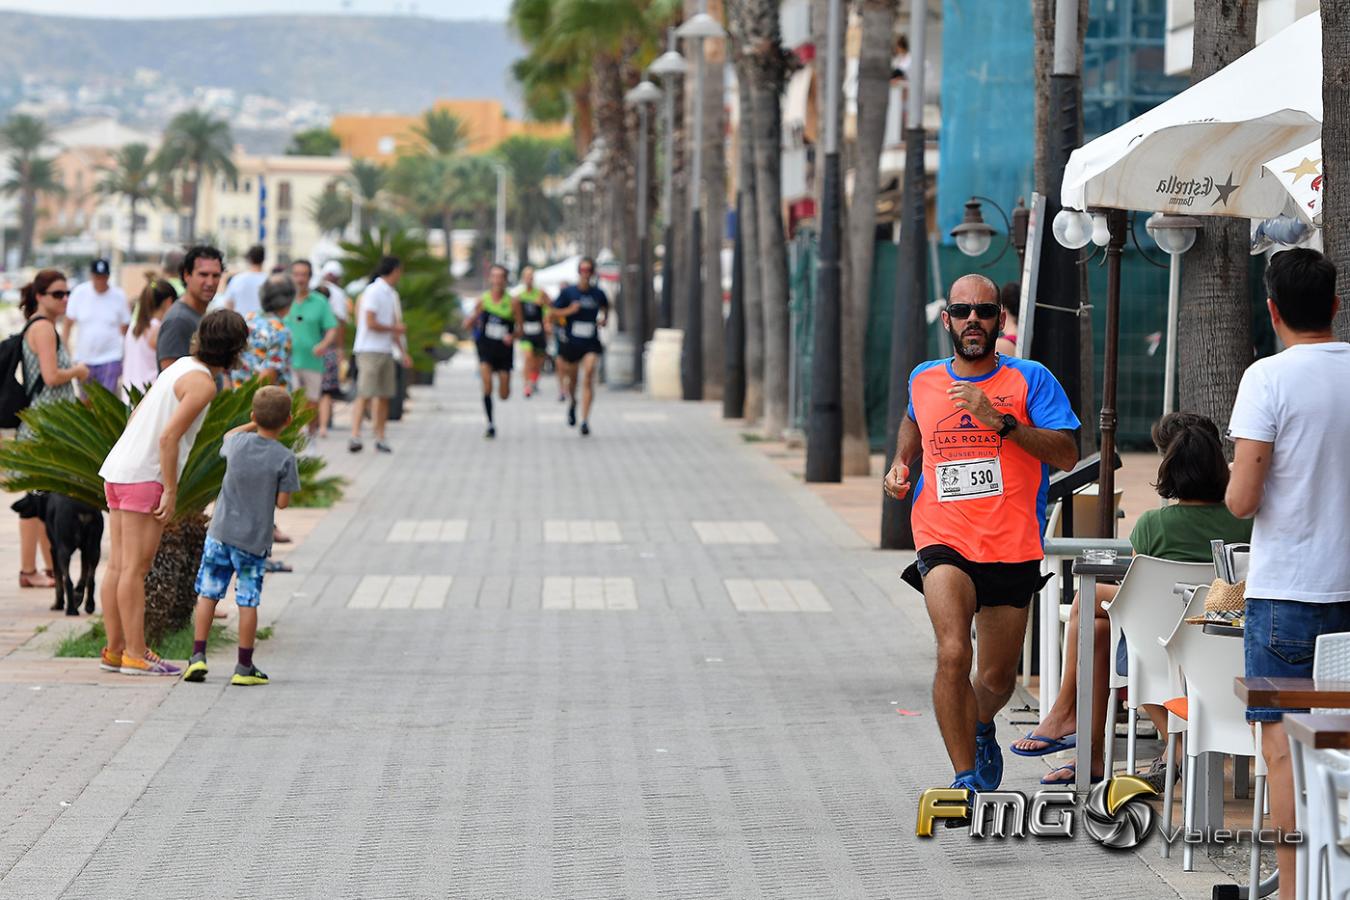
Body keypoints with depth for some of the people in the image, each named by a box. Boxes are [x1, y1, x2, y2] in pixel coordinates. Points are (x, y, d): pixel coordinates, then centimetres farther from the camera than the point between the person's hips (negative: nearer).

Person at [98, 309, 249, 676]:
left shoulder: (181, 367, 14)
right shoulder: (203, 383, -13)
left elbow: (137, 416, 20)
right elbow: (168, 436, -20)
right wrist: (171, 491, -16)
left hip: (118, 469, 9)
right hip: (145, 478, -9)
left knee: (118, 565, 10)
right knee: (135, 567, -6)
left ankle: (116, 650, 14)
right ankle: (135, 655, -4)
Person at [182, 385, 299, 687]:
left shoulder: (238, 443, -3)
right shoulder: (285, 458, -13)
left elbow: (228, 436, 22)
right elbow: (282, 502, -8)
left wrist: (255, 424, 21)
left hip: (221, 532, 2)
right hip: (255, 539, -2)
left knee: (208, 594, 10)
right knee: (248, 602, 3)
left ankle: (198, 656, 5)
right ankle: (245, 667, 7)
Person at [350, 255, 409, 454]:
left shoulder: (392, 294, 16)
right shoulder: (373, 292, -11)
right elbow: (371, 323, -17)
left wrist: (403, 352, 17)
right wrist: (396, 328, -6)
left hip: (386, 351, 8)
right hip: (370, 350, -8)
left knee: (384, 395, 7)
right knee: (365, 394, -13)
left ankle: (380, 438, 11)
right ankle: (355, 435, -16)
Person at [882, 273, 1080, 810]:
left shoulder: (1030, 380, -2)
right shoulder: (923, 382, 7)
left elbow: (1067, 454, -12)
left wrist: (1000, 421, -20)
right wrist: (900, 464, 14)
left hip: (1012, 551, 0)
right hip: (944, 543, 0)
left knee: (997, 680, 11)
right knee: (953, 653, -25)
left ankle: (981, 727, 47)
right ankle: (966, 777, -17)